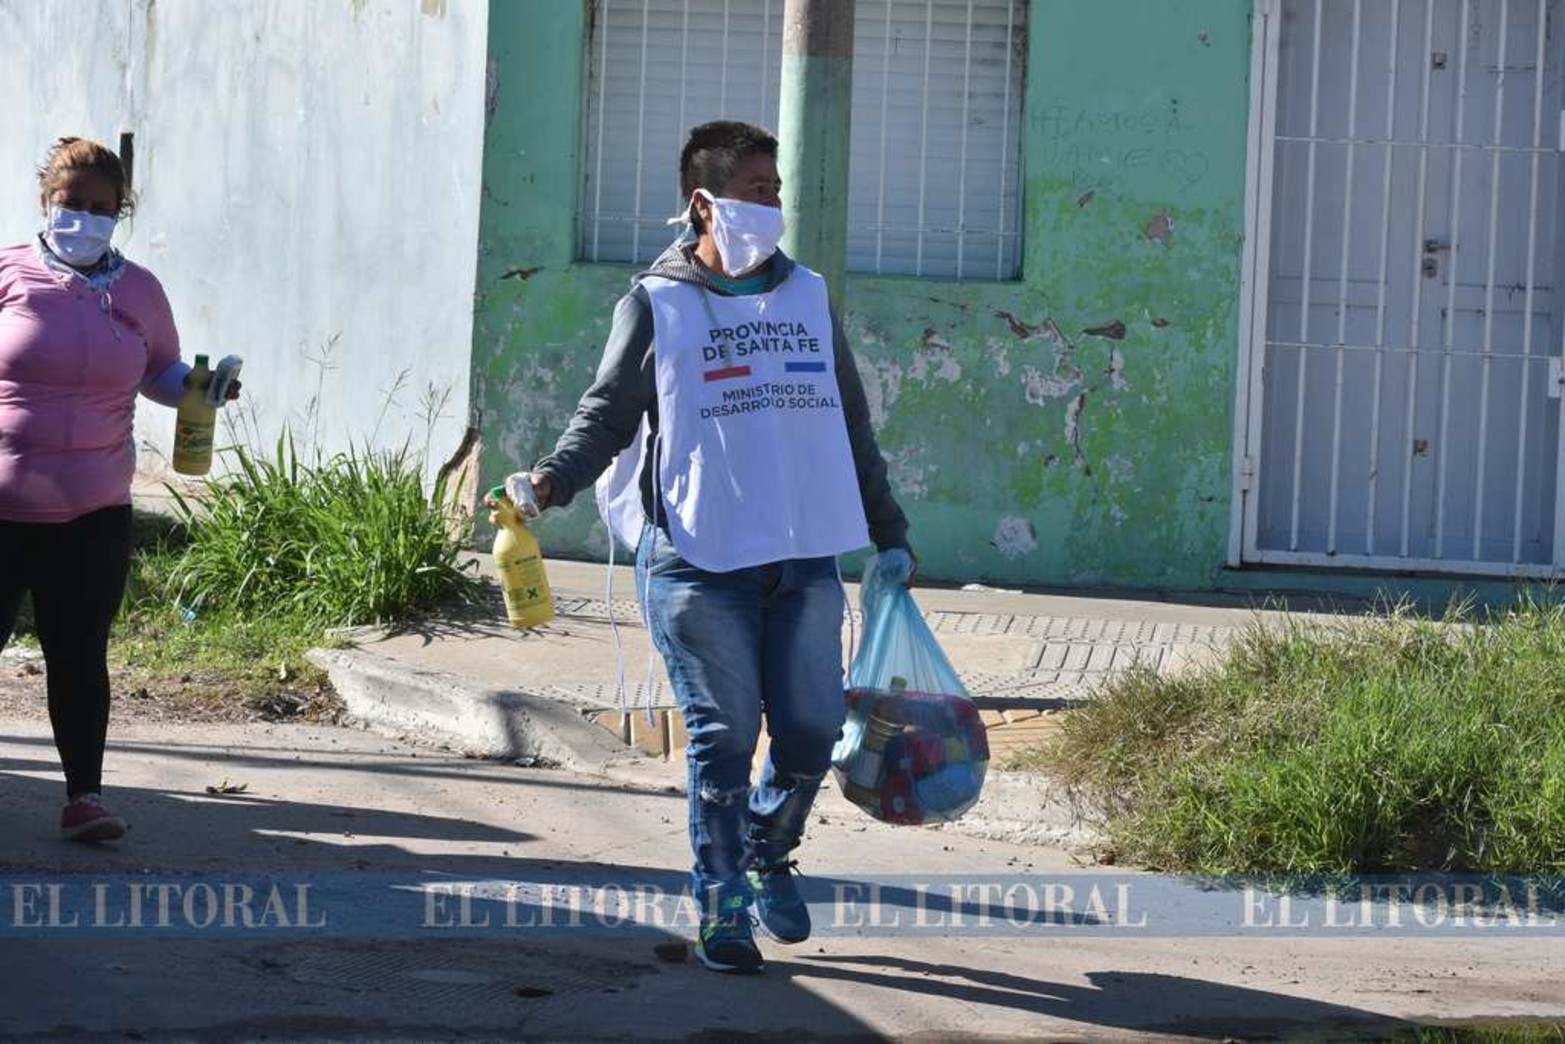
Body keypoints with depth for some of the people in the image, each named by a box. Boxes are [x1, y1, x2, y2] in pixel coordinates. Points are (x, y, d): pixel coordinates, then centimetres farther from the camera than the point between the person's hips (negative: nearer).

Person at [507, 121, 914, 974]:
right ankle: (721, 907, 10)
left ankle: (768, 855, 30)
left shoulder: (807, 298, 15)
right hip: (700, 560, -4)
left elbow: (850, 427, 21)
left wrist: (888, 535, 21)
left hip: (805, 558, 4)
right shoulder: (655, 305, 1)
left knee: (812, 729, 3)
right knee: (722, 737, -2)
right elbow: (608, 412, 1)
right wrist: (553, 479, -18)